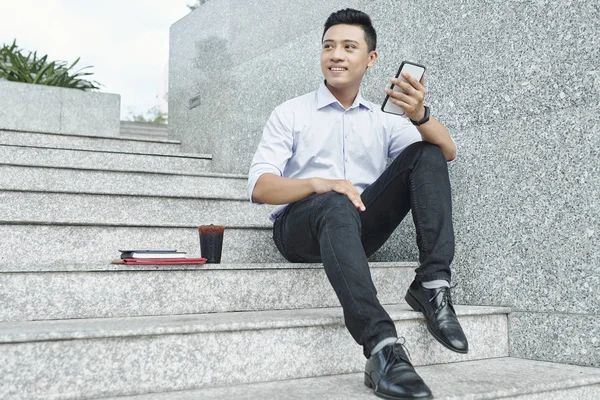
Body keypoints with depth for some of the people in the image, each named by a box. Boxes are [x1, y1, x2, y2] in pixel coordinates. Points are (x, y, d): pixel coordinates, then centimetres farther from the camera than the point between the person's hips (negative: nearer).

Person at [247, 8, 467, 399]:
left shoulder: (383, 118, 16)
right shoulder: (290, 114, 6)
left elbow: (447, 151, 3)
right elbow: (259, 187, -7)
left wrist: (419, 115, -18)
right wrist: (318, 183, -27)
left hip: (360, 227, 4)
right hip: (300, 226, -3)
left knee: (426, 153, -12)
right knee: (336, 207, -39)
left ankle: (432, 284, -24)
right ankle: (383, 349, -51)